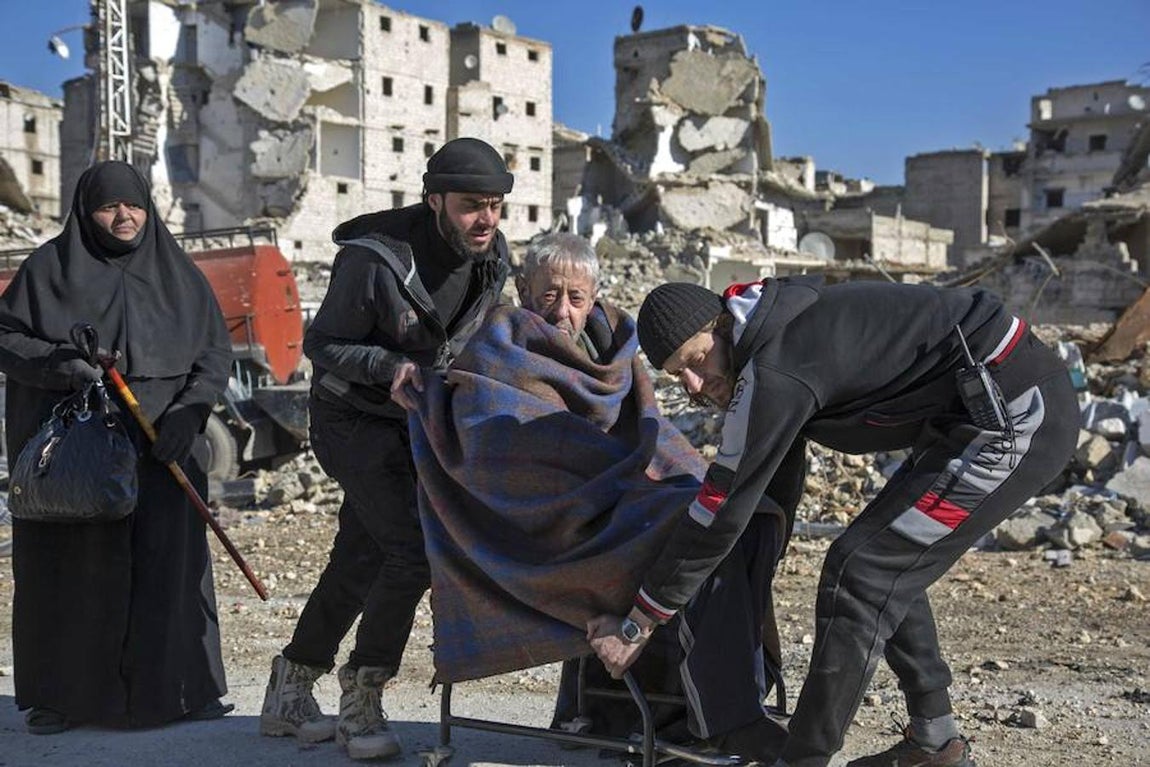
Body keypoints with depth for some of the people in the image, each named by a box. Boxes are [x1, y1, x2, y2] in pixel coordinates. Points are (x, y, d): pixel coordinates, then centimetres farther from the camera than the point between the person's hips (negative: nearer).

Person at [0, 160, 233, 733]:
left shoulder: (176, 271, 10)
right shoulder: (50, 266, 4)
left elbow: (216, 351, 8)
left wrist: (188, 411, -8)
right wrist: (63, 365, -17)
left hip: (160, 443, 2)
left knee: (170, 559, -1)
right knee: (70, 565, 1)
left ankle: (182, 687, 10)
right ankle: (60, 696, 14)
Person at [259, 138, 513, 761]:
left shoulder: (491, 257, -4)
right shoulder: (375, 260, -25)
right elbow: (322, 344, -16)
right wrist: (390, 366, -31)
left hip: (415, 421, 7)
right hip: (354, 419, -7)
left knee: (359, 562, 13)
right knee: (413, 551, -17)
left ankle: (290, 692, 29)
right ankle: (360, 699, 1)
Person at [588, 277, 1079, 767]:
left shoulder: (773, 374, -19)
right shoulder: (782, 331, 11)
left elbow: (722, 513, -15)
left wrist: (634, 621, -6)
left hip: (1016, 415, -10)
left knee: (860, 573, -10)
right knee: (890, 567, 17)